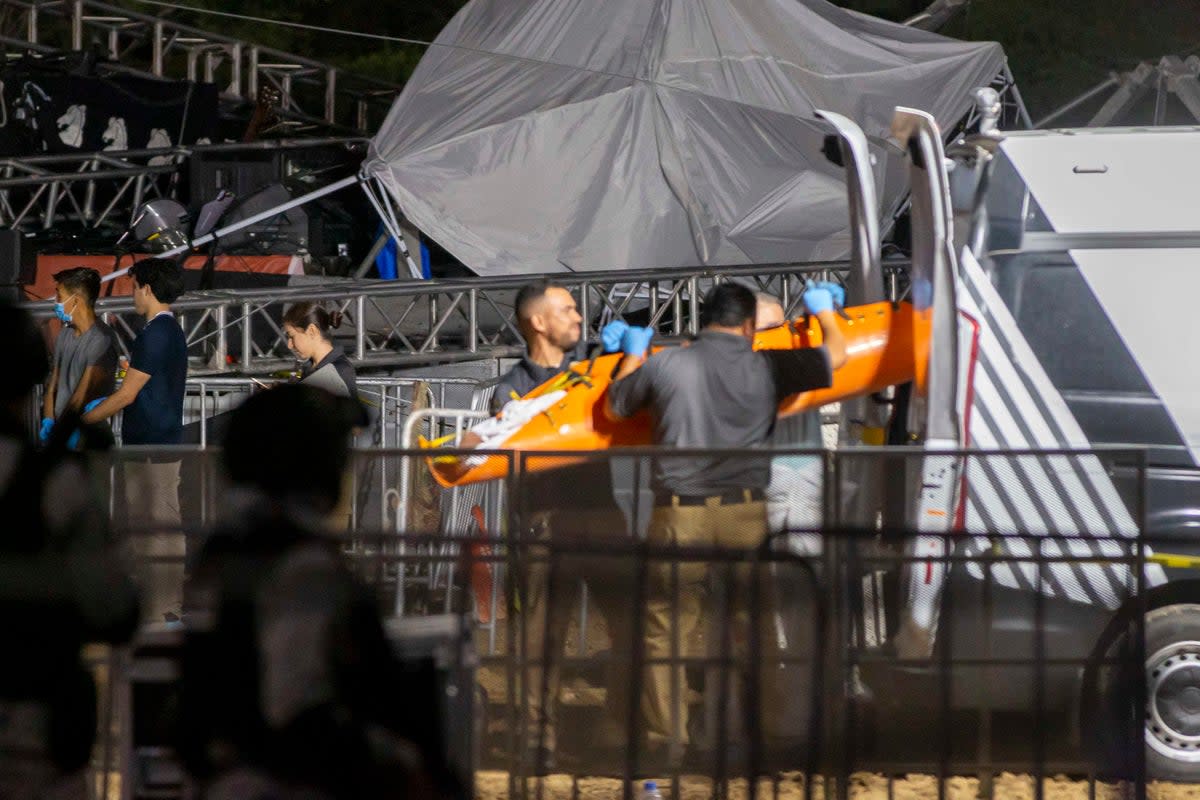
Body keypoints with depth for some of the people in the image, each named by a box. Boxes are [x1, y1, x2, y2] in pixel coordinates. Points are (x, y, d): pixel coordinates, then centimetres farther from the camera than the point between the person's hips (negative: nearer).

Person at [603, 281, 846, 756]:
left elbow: (614, 408, 18)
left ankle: (665, 741, 8)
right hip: (744, 514, 0)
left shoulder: (662, 366, 1)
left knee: (664, 634, 8)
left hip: (677, 518, 0)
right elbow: (835, 355, 15)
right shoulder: (765, 368, 1)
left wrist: (633, 353, 36)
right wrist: (823, 310, 36)